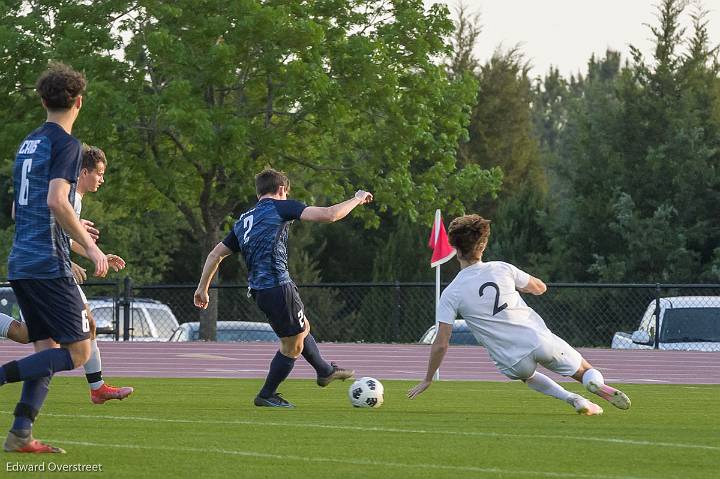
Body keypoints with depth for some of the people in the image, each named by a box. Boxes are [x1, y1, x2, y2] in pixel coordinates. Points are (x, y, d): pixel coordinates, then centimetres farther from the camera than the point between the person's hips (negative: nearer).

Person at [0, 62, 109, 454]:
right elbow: (57, 201, -21)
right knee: (78, 352, -4)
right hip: (49, 264, -8)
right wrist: (90, 246, -14)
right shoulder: (65, 144, -8)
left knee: (47, 349, 10)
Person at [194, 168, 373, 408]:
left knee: (303, 328, 28)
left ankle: (325, 370, 44)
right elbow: (328, 215, -10)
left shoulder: (243, 221, 19)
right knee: (292, 346, 6)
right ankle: (267, 396, 16)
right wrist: (357, 199, 4)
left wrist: (202, 288, 26)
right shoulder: (280, 207, -2)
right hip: (278, 286, -8)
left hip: (258, 289, 8)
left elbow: (216, 254, 19)